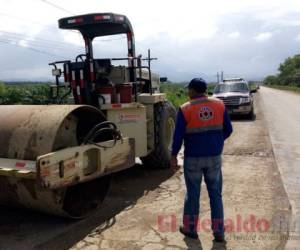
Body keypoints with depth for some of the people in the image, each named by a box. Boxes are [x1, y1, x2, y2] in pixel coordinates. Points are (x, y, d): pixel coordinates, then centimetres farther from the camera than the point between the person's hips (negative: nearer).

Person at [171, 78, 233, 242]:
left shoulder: (185, 109, -9)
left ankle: (190, 228, 25)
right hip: (214, 157, 3)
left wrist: (174, 156, 2)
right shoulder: (219, 105, 1)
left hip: (193, 158, -2)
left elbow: (178, 136, -10)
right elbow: (228, 130, 5)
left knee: (192, 193, 13)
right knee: (215, 194, 13)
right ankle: (218, 232, 19)